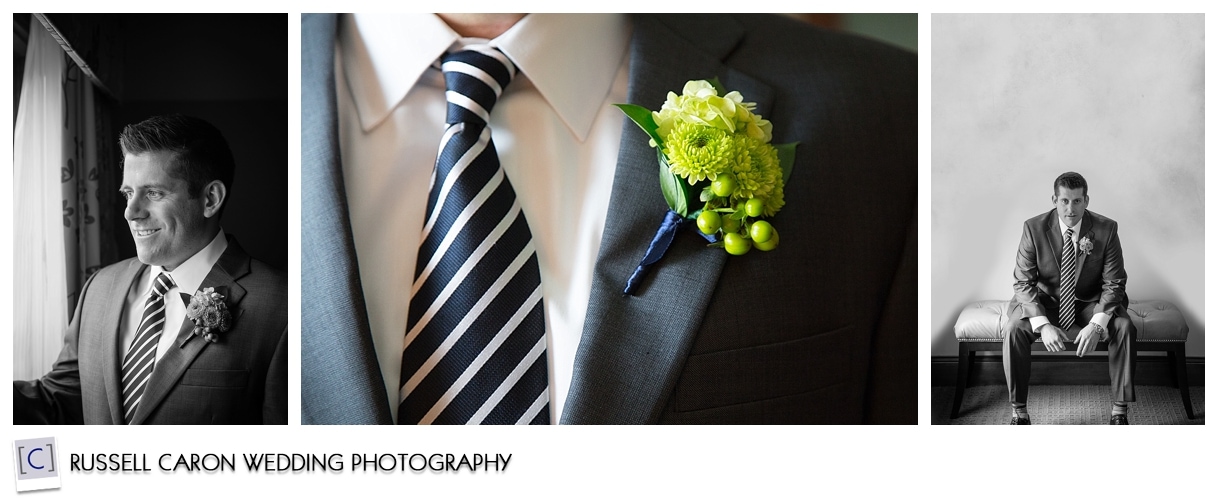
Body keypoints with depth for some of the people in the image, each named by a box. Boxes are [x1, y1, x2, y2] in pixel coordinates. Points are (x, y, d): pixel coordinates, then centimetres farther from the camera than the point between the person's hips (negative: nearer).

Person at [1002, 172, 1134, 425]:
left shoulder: (1106, 229, -13)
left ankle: (1120, 411, -16)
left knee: (1124, 326, -27)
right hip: (1045, 302, -1)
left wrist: (1096, 325, -29)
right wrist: (1043, 325, -29)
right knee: (1014, 328, -29)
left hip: (1090, 304, 1)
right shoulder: (1034, 228, -14)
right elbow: (1024, 283, -14)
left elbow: (1114, 284, -12)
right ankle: (1018, 412, -19)